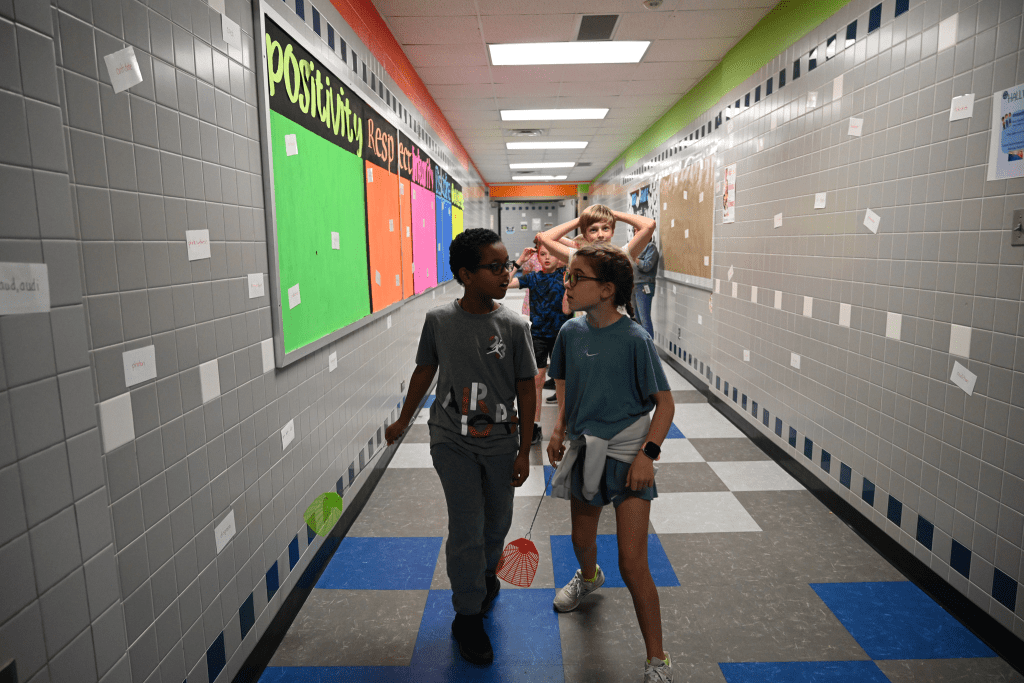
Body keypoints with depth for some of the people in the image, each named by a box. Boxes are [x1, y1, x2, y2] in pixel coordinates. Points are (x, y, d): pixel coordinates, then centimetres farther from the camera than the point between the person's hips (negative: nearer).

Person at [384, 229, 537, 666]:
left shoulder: (514, 326, -9)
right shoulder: (439, 320, -8)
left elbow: (526, 389, -4)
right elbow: (425, 371, 6)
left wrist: (524, 450, -3)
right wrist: (403, 420, 17)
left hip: (500, 442, 1)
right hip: (452, 440, -1)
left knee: (497, 522, 16)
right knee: (467, 528, -1)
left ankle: (486, 573, 50)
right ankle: (467, 617, 21)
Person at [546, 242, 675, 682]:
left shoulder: (635, 340, -18)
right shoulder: (571, 332, -2)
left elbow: (665, 402, -13)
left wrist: (647, 453, -21)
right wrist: (560, 428, 4)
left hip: (627, 456, -5)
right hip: (585, 450, 6)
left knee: (632, 563, -4)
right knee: (581, 540, 25)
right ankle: (588, 578, 60)